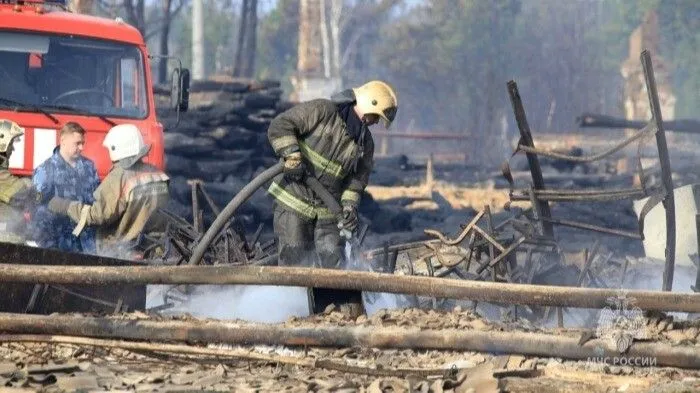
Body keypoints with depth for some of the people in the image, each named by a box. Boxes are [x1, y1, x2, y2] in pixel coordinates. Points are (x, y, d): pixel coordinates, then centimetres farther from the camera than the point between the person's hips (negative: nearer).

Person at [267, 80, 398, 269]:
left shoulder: (365, 143, 7)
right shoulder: (321, 111, -12)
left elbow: (358, 178, 9)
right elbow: (280, 125, -15)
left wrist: (350, 205, -8)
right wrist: (292, 158, -24)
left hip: (327, 210, 5)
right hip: (293, 201, -5)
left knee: (333, 262, -1)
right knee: (294, 261, -5)